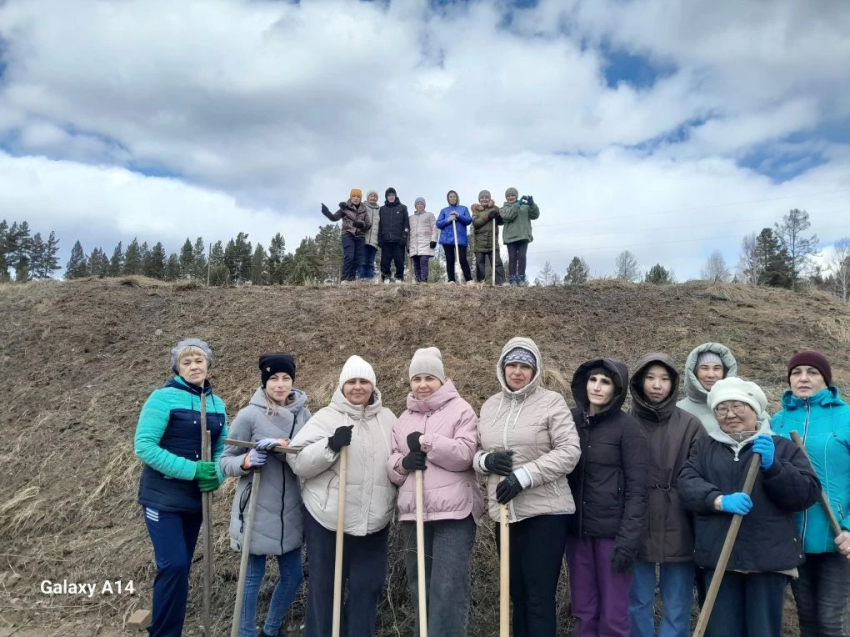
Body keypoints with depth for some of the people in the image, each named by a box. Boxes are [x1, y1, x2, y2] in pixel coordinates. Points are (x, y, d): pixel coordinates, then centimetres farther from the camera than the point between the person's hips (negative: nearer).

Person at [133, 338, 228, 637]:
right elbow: (144, 446, -18)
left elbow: (222, 448, 10)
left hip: (195, 499, 6)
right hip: (162, 498, -6)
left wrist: (216, 475, -12)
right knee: (173, 566, -12)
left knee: (181, 567, 13)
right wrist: (191, 469, -24)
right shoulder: (164, 397, -13)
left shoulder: (216, 404, 4)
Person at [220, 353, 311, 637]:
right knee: (253, 576, 9)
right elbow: (225, 461, -5)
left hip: (290, 511, 4)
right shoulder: (249, 415, -11)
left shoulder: (302, 414, -1)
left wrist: (283, 447, -26)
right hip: (257, 511, -4)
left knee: (293, 576, 16)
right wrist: (246, 461, -25)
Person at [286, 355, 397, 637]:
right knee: (324, 586, 9)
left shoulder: (387, 419, 9)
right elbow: (297, 461, -11)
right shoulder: (326, 417, -3)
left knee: (367, 587, 12)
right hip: (327, 518, -3)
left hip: (374, 521, 3)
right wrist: (330, 445, -24)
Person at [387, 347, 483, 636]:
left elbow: (464, 454, -13)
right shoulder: (403, 419, 15)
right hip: (413, 513, 6)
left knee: (448, 589, -5)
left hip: (453, 512, -5)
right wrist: (402, 463, -8)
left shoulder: (460, 410, 0)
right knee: (419, 586, 15)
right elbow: (391, 465, 15)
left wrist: (425, 441, -14)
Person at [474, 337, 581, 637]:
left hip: (545, 512, -5)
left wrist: (523, 475, -21)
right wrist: (486, 460, -10)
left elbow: (569, 451, -13)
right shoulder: (490, 406, 9)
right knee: (518, 596, 17)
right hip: (505, 513, 5)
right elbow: (475, 453, 14)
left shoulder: (551, 401, -6)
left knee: (539, 599, 2)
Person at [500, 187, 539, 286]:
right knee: (512, 258, -2)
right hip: (511, 236, -1)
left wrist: (532, 205, -15)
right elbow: (507, 216, -12)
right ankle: (513, 279, -1)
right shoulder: (505, 208, 10)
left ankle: (521, 278, -1)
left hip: (524, 236, 1)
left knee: (522, 257, -4)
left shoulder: (525, 206, 14)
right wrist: (518, 204, -18)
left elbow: (535, 215, 3)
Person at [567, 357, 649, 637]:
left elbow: (636, 489, -9)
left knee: (613, 615, 3)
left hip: (612, 531, -4)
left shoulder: (628, 427, -8)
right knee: (584, 612, 11)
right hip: (577, 530, 4)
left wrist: (628, 539, -15)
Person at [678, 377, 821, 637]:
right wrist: (720, 501, -21)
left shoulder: (782, 447, 7)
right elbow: (686, 483, -3)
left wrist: (772, 466, -17)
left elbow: (809, 493, -2)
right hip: (719, 556, 1)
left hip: (768, 557, -1)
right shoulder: (704, 447, 11)